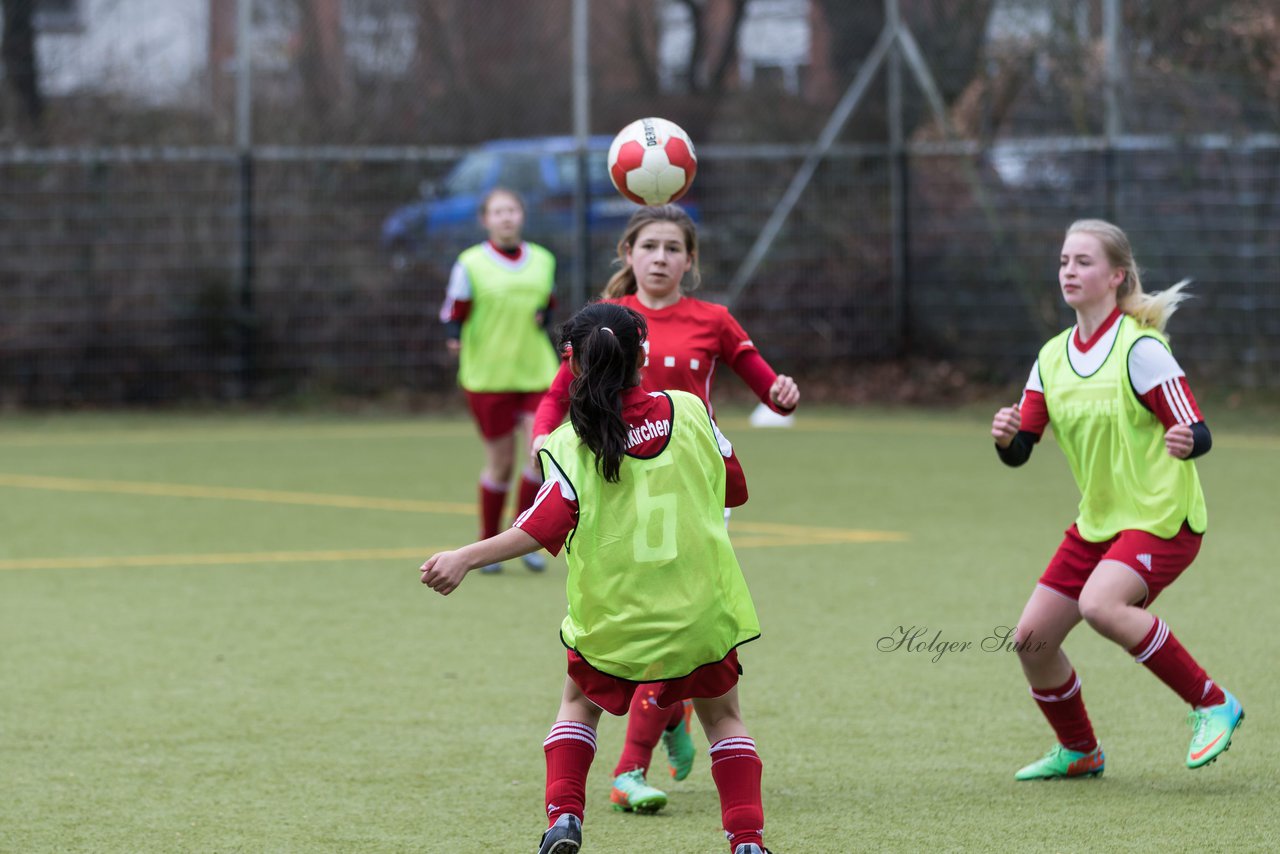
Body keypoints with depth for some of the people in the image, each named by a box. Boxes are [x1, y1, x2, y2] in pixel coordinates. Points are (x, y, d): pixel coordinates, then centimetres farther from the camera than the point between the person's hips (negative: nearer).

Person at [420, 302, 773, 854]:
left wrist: (465, 559, -24)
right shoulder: (688, 411, -2)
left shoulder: (572, 443, -10)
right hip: (700, 606, 1)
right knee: (721, 717, 17)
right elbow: (733, 487, 10)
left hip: (611, 616, -1)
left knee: (580, 702, 25)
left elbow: (546, 526, -22)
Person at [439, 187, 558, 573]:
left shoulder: (543, 261, 9)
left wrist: (544, 318, 0)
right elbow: (453, 314, -2)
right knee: (500, 463, 0)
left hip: (536, 372, 3)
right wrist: (456, 338, -23)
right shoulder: (471, 264, -3)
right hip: (488, 377, -3)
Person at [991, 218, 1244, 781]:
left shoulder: (1141, 348, -14)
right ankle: (1078, 751, 24)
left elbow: (1197, 433, -17)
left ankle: (1211, 704, -17)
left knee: (1100, 604, -32)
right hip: (1098, 522, 7)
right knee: (1033, 637, 1)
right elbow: (1019, 451, 4)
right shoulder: (1053, 357, 6)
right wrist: (1005, 436, -20)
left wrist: (1186, 441, -41)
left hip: (1162, 517, -7)